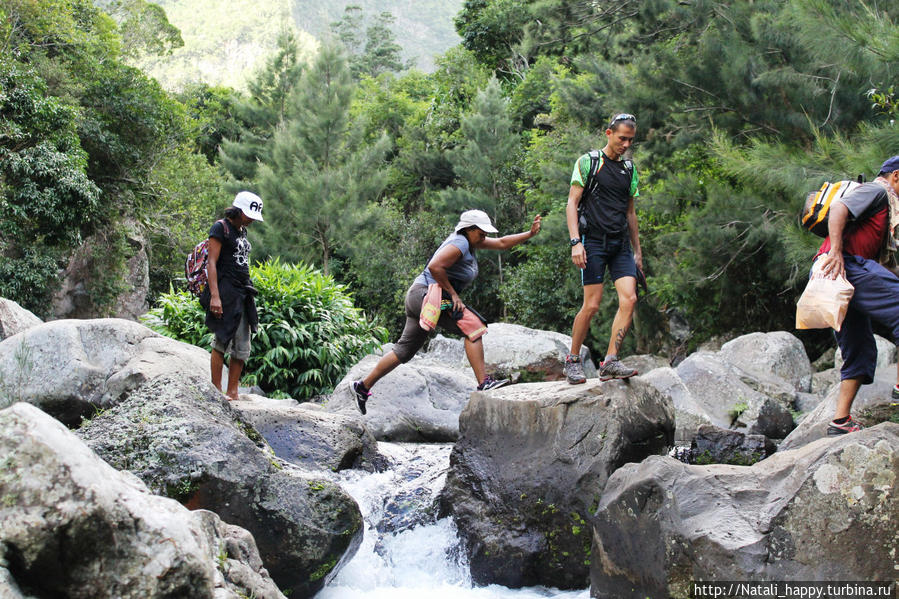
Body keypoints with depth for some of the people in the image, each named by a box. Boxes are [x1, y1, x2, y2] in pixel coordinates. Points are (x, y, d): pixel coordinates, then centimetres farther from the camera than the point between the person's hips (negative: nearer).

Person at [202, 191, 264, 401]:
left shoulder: (242, 231, 19)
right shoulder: (221, 227, -5)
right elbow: (211, 263, -12)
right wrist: (214, 296, -21)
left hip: (243, 294, 8)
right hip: (225, 292, -8)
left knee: (242, 346, 5)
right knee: (222, 340, -9)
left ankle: (232, 391, 9)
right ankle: (217, 390, -4)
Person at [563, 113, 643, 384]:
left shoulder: (629, 169, 16)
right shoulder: (588, 162, -1)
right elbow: (572, 203, -5)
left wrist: (637, 250, 19)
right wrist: (575, 242, -16)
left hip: (621, 243, 5)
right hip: (594, 241, -5)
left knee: (629, 299, -11)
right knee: (592, 305, -8)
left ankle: (610, 362, -8)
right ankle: (573, 360, 9)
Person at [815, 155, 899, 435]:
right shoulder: (876, 191, 3)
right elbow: (838, 208, -16)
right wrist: (836, 251, -27)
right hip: (847, 265, -10)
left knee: (860, 352, 9)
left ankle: (840, 421, 7)